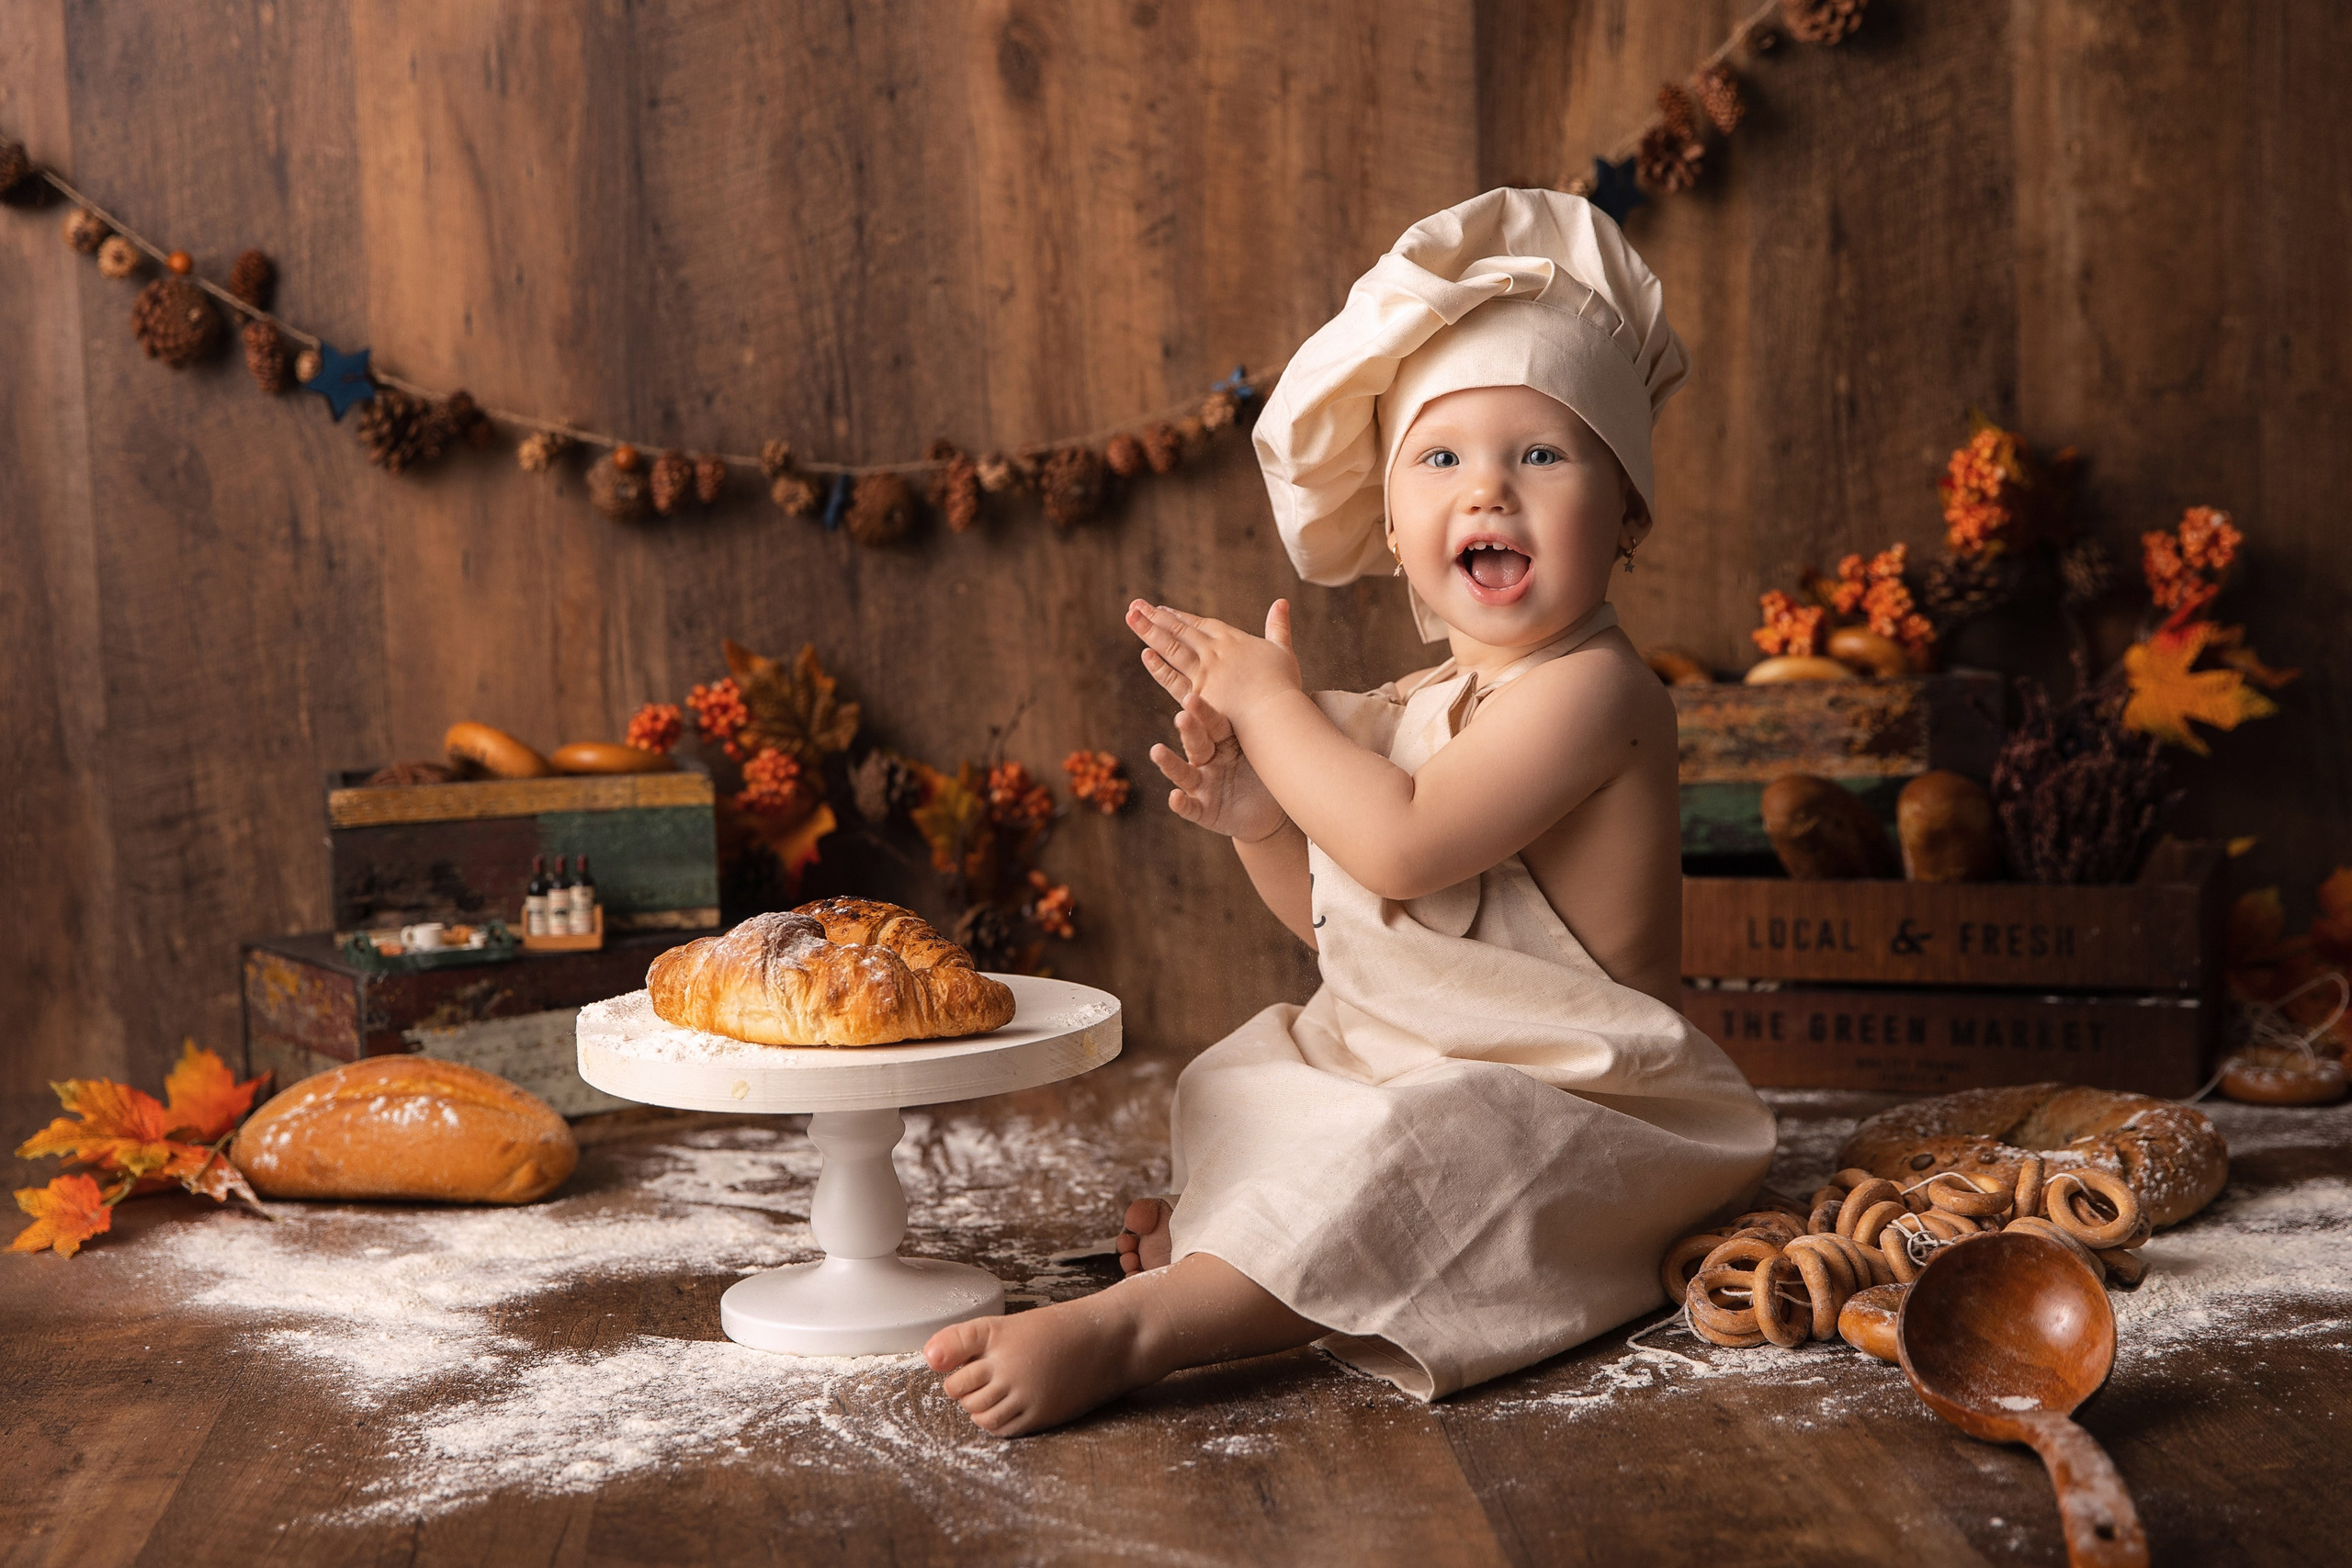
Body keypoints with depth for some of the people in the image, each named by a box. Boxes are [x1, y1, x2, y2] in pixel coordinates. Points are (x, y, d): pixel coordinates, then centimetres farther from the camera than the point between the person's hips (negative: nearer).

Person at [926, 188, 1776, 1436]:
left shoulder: (1590, 688, -18)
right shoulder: (1416, 709, 10)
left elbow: (1401, 846, -29)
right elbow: (1336, 915, 15)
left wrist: (1268, 699, -17)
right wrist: (1260, 817, -4)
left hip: (1570, 1108, -10)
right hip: (1406, 1073, 10)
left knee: (1416, 1147, -35)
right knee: (1240, 1074, 23)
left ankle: (1126, 1327, -40)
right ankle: (1217, 1229, 1)